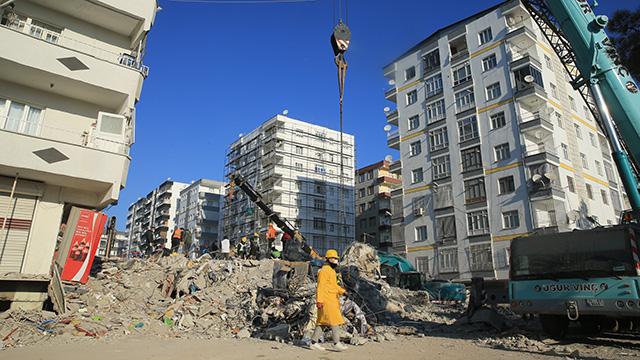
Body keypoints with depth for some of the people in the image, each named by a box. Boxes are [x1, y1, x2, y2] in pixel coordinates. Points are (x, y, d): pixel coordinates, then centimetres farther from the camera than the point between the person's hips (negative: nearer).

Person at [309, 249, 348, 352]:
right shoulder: (324, 270, -13)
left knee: (322, 321, 11)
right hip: (327, 301, -10)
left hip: (332, 300, 10)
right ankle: (336, 343, -5)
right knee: (335, 321, -8)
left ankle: (314, 342, 16)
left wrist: (342, 291, 9)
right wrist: (319, 300, -23)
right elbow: (320, 286, -18)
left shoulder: (331, 270, 19)